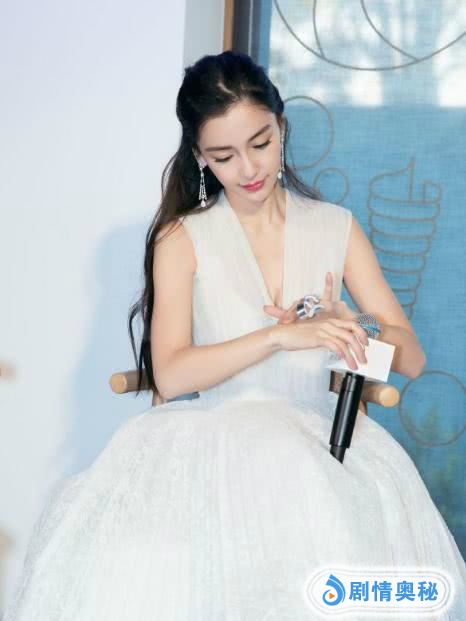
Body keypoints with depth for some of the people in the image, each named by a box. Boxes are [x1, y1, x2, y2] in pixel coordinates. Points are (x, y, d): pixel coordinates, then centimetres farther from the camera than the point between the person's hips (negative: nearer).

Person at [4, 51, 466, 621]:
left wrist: (344, 325, -14)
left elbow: (411, 358, 8)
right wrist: (283, 337, -21)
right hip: (216, 441, -1)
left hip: (319, 445, 1)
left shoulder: (336, 228, 11)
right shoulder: (181, 239, 6)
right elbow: (170, 375, -7)